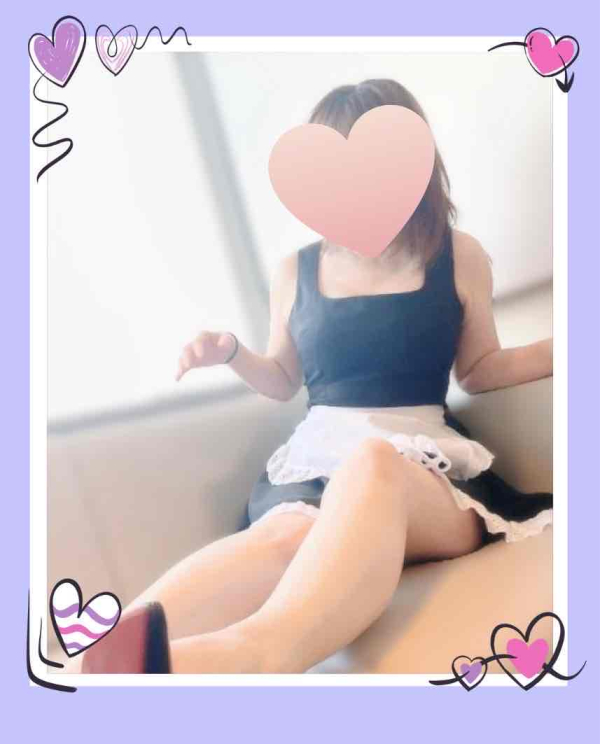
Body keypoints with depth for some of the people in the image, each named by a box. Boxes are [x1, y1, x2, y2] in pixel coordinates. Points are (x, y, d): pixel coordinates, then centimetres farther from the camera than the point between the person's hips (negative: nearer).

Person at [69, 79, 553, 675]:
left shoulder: (459, 257, 8)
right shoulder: (296, 271, 12)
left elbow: (479, 370, 19)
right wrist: (232, 354, 4)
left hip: (430, 465, 0)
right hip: (315, 459, 1)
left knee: (373, 465, -41)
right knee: (290, 533, -38)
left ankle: (253, 649, -67)